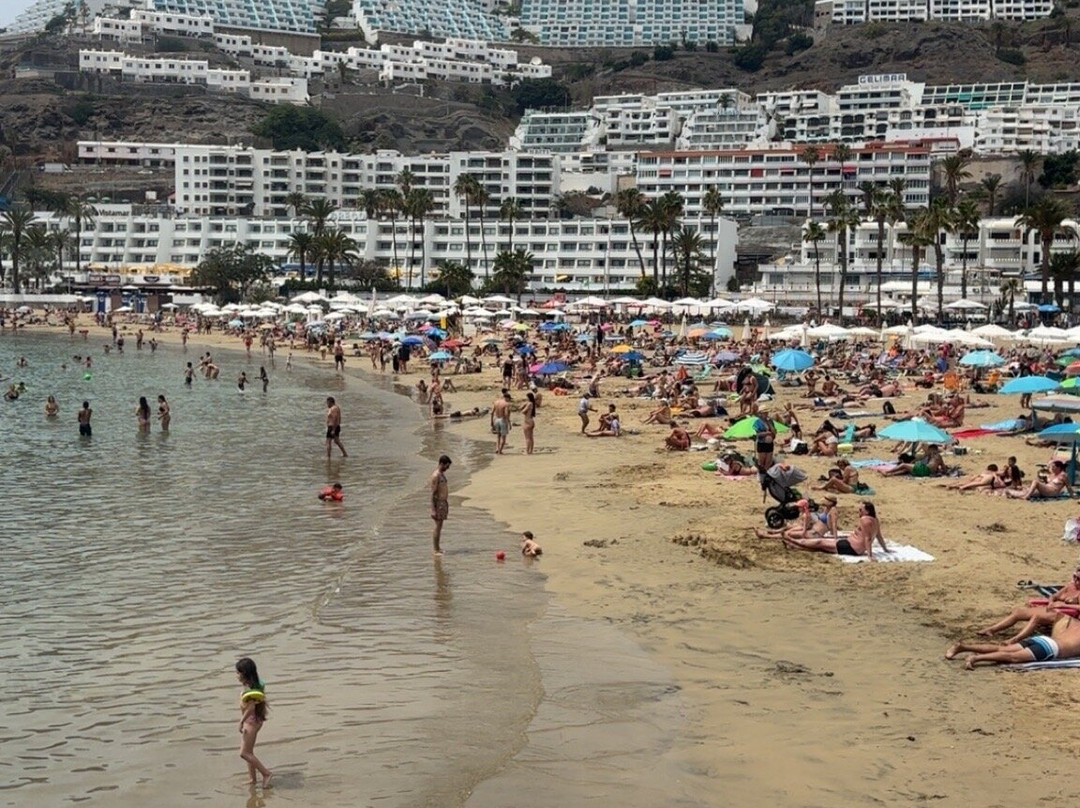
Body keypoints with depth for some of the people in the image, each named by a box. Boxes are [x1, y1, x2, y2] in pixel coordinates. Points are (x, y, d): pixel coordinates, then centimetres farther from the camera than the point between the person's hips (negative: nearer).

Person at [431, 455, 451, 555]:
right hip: (438, 503, -9)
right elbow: (433, 493, -18)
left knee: (440, 525, 12)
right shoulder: (436, 475, -16)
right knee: (438, 526, -7)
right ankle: (435, 549, -4)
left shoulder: (442, 474, 13)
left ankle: (438, 547, 17)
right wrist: (433, 510, -20)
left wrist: (446, 505, 22)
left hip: (444, 502, 9)